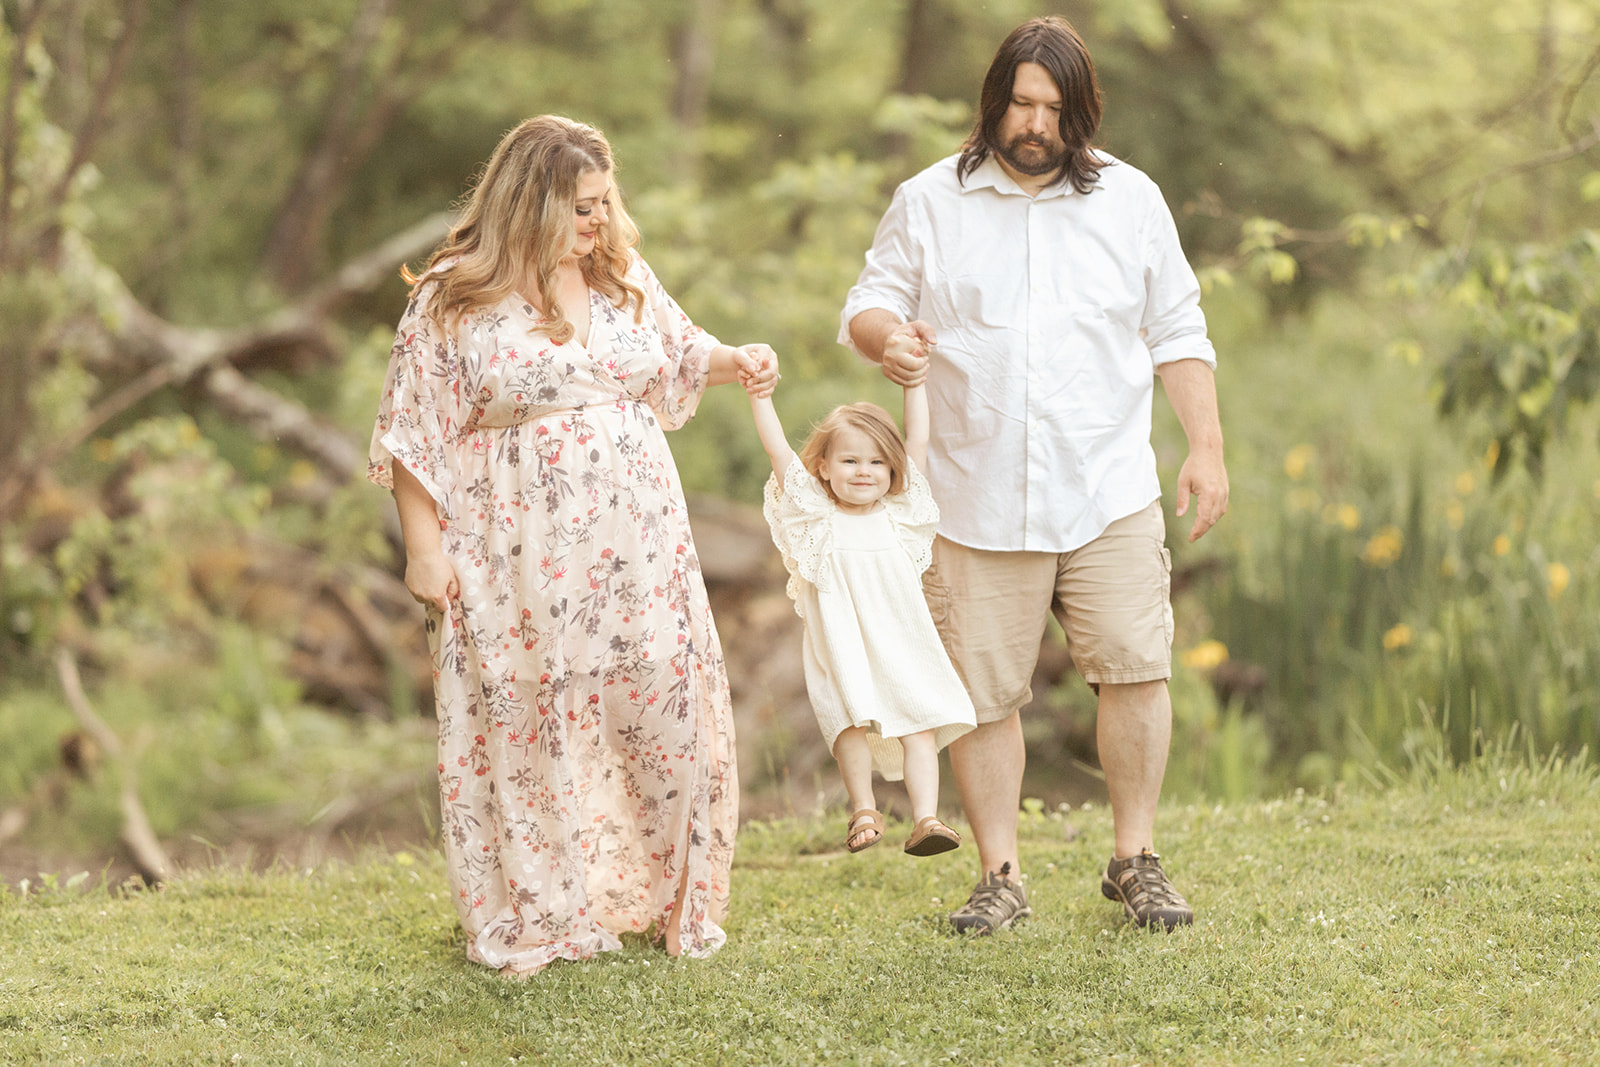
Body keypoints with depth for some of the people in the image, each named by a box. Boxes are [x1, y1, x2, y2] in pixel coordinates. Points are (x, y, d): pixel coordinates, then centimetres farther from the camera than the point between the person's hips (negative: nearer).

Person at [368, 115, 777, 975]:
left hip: (634, 546, 4)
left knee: (658, 707, 5)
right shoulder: (455, 298, -8)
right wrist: (423, 546, -9)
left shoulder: (621, 274, 7)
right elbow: (415, 434, -5)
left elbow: (674, 355, 23)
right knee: (528, 729, 1)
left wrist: (733, 363, 3)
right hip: (520, 564, -4)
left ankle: (664, 897, 20)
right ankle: (534, 920, 13)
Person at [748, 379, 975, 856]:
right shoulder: (816, 518, 3)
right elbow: (779, 452, -3)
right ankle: (863, 811, -8)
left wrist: (914, 381, 10)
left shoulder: (899, 514, 8)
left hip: (903, 647, 2)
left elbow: (918, 442, 9)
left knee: (920, 727, -9)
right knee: (852, 725, -17)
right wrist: (760, 399, -7)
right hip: (841, 649, -2)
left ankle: (925, 817, -13)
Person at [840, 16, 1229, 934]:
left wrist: (1208, 447, 5)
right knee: (981, 692, 0)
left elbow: (1177, 334, 13)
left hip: (1108, 495, 0)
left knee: (1135, 670, -8)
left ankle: (1136, 860, 6)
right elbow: (868, 305, 10)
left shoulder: (1131, 201, 9)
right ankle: (1002, 878, 9)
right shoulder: (930, 203, 6)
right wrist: (888, 335, -15)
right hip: (979, 503, 0)